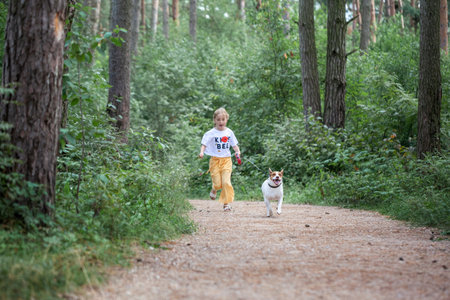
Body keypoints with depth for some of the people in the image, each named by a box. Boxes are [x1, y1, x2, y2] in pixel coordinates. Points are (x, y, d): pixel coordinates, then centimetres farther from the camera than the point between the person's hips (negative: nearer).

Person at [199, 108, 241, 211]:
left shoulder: (229, 132, 5)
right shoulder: (211, 133, -4)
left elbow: (234, 145, 13)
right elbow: (204, 144, -4)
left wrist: (237, 151, -7)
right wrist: (202, 152, -24)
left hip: (226, 160, 1)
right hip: (215, 160, -1)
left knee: (226, 182, -11)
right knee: (217, 183, -4)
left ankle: (227, 203, 0)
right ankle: (214, 190, 34)